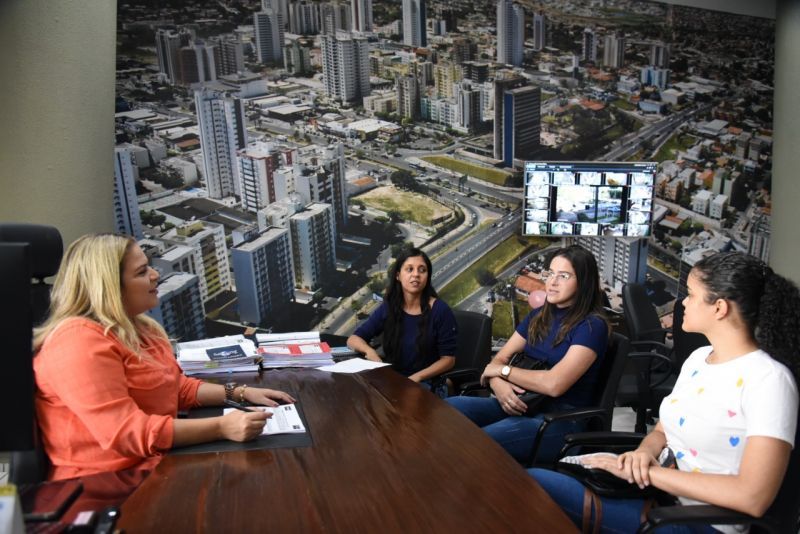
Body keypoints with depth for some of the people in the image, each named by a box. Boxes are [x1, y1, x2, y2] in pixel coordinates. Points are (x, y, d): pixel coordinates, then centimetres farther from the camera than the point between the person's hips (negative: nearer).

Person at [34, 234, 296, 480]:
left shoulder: (132, 328, 11)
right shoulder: (79, 341, -21)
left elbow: (176, 388, 16)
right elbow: (127, 432, -27)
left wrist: (240, 393, 3)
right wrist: (221, 427, -29)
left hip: (155, 460, 9)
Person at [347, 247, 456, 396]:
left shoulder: (440, 310, -9)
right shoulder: (388, 307, 2)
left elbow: (448, 359, -6)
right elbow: (354, 339, 6)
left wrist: (416, 378, -20)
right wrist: (369, 351, -17)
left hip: (427, 385, -4)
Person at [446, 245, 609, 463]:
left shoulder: (592, 325, -8)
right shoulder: (538, 316, 14)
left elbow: (555, 384, -20)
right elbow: (499, 359, 10)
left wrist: (502, 371, -6)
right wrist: (498, 384, -14)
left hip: (561, 418, -6)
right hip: (521, 404, 7)